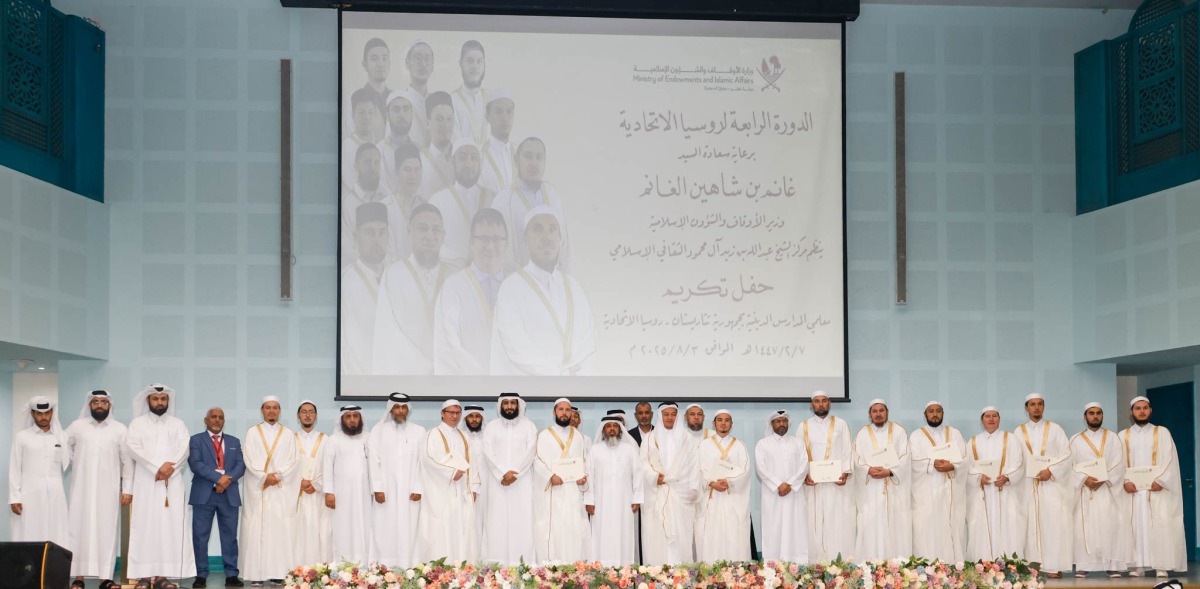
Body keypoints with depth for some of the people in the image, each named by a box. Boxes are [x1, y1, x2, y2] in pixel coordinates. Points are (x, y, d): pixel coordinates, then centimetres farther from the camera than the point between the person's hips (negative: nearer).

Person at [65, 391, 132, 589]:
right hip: (82, 488, 1)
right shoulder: (77, 426, 7)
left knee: (107, 531, -2)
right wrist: (73, 463, 9)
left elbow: (127, 461, 4)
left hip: (108, 489, -1)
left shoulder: (120, 429, 5)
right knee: (79, 529, -3)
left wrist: (127, 489, -1)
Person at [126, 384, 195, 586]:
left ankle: (163, 575, -5)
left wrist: (168, 468, -15)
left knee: (170, 526, -4)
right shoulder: (138, 423, 7)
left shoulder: (178, 424, 13)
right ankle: (145, 575, -7)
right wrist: (158, 467, -16)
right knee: (145, 526, -5)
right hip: (146, 483, -2)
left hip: (172, 483, 2)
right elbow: (134, 448, -7)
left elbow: (184, 450, 1)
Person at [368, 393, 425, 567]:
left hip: (409, 493, 1)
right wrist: (377, 488, -7)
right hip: (386, 492, 0)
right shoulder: (379, 430, 8)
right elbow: (373, 461, 2)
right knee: (385, 534, -3)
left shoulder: (419, 432, 10)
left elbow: (423, 462, 5)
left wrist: (419, 489, -4)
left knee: (408, 533, -3)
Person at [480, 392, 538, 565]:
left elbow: (530, 452, -2)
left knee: (522, 522, -7)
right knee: (497, 523, -5)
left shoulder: (528, 426, 8)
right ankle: (495, 566, -6)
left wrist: (514, 473, -13)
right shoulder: (492, 426, 10)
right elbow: (488, 452, 0)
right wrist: (503, 473, -13)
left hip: (522, 482, -1)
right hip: (497, 482, 1)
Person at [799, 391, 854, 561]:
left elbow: (848, 451, 5)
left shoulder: (841, 424, 9)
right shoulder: (804, 427, 11)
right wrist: (804, 475, -9)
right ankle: (817, 564, -3)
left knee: (839, 525, -6)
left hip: (837, 483, -1)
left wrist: (845, 473, -10)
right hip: (813, 483, 1)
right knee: (816, 525, -3)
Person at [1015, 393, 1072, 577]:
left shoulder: (1055, 429, 8)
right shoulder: (1019, 432, 12)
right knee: (1031, 525, -2)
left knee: (1053, 523, -10)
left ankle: (1055, 566, -11)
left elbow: (1066, 454, 1)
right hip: (1028, 484, 2)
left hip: (1052, 483, -2)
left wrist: (1051, 470, -11)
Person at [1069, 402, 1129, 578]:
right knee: (1085, 527, -6)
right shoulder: (1076, 440, 12)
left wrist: (1103, 479, -13)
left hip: (1108, 489, -1)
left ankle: (1113, 565, -8)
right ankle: (1084, 565, -7)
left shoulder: (1113, 438, 10)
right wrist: (1085, 479, -16)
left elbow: (1119, 463, 0)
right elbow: (1072, 465, 2)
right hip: (1085, 491, 1)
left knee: (1110, 526, -8)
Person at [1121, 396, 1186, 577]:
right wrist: (1125, 481, -13)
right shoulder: (1123, 436, 13)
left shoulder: (1162, 433, 9)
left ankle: (1161, 565, -10)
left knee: (1160, 526, -10)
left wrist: (1160, 481, -14)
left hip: (1157, 487, -2)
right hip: (1132, 488, 2)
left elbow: (1170, 460, 0)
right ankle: (1136, 566, -5)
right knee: (1134, 526, -5)